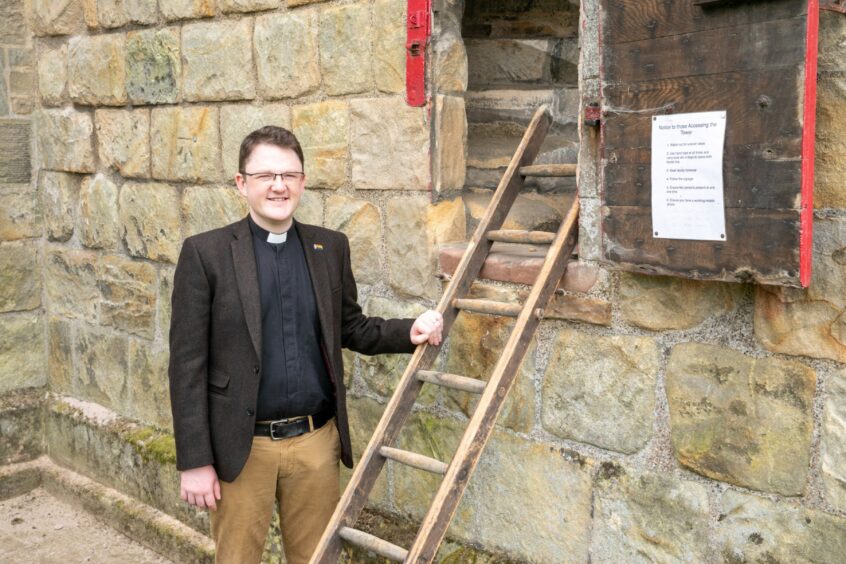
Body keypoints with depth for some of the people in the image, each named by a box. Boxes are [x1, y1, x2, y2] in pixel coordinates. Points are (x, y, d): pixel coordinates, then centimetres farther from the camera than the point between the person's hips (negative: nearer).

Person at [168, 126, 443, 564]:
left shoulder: (330, 248, 4)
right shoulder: (205, 253, -7)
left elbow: (350, 328, 15)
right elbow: (188, 363, -7)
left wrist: (410, 332, -5)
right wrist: (194, 461, -10)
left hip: (316, 441, 3)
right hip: (241, 446, -3)